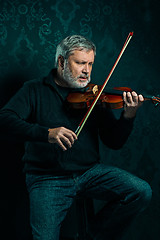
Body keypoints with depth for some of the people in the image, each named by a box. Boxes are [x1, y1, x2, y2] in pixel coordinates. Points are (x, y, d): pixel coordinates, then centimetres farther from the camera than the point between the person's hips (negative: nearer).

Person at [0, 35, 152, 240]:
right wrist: (46, 133, -29)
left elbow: (114, 142, 5)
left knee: (141, 192, -14)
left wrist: (128, 116, -15)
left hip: (90, 171, 3)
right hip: (48, 177, -3)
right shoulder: (35, 90, 3)